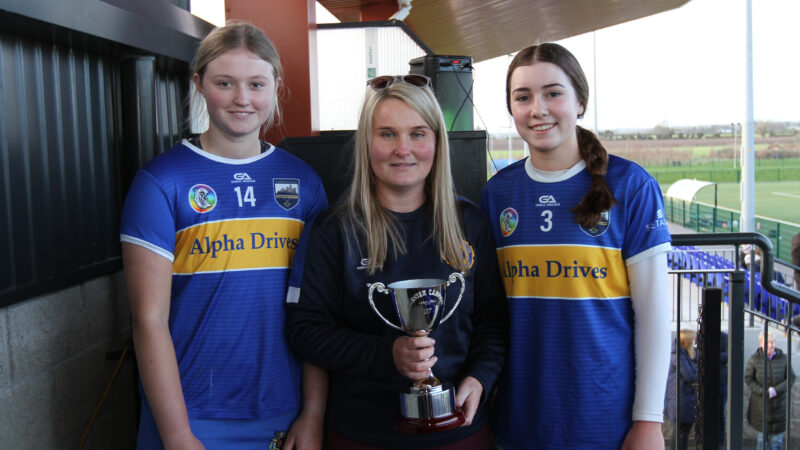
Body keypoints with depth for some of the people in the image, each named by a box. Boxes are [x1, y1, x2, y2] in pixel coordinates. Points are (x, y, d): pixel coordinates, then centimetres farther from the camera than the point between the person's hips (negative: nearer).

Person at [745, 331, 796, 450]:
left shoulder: (782, 358, -4)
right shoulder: (754, 359, -8)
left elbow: (790, 378, -4)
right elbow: (748, 379, -7)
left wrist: (776, 390, -18)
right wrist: (764, 392, -18)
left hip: (778, 403, 1)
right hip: (761, 403, -1)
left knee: (777, 433, 7)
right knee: (762, 431, 8)